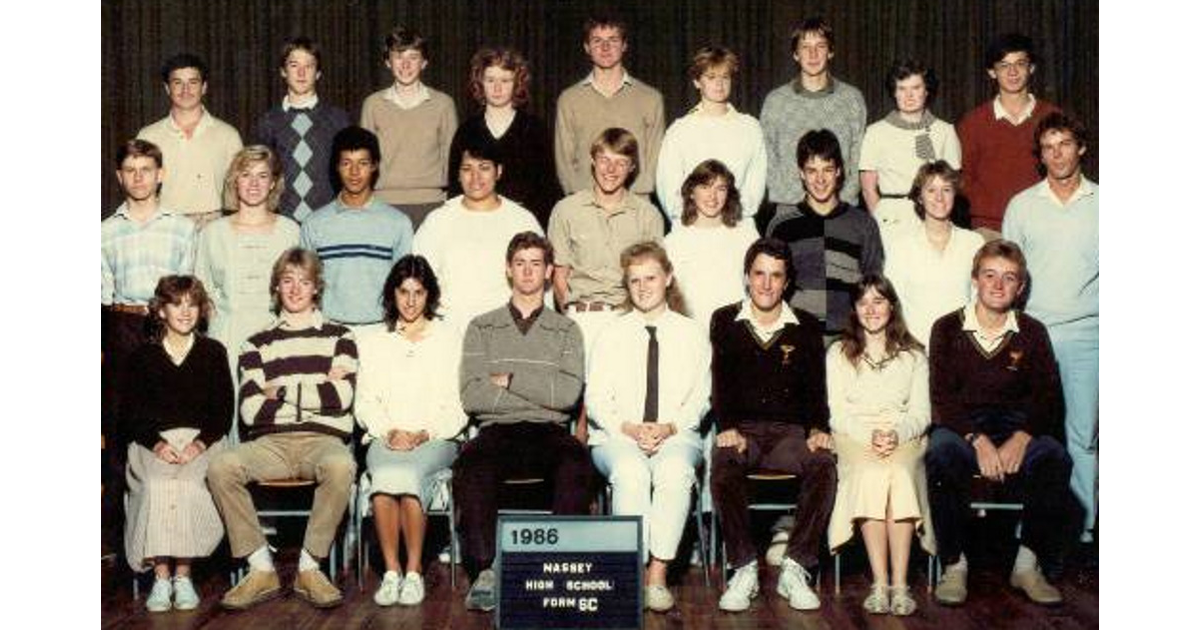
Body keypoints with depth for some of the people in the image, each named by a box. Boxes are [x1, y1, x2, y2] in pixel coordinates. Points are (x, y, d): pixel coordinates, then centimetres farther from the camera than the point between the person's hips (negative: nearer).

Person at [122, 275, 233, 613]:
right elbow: (132, 413, 7)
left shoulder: (213, 352, 13)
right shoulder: (144, 356, 15)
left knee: (188, 484, -32)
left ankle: (183, 575, -25)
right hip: (153, 442, 1)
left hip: (201, 440, 0)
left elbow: (224, 410, 7)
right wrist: (157, 443, -13)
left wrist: (200, 443, -11)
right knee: (157, 485, -32)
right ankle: (161, 577, -28)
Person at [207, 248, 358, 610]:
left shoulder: (338, 337, 15)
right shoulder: (257, 345, 18)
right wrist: (319, 387, 2)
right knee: (221, 467, -29)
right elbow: (250, 411, 3)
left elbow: (341, 398, -2)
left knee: (341, 466, -37)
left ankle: (310, 567, -21)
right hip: (271, 442, 2)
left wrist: (281, 390, 2)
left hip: (322, 439, -2)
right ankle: (261, 569, -18)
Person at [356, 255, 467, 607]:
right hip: (385, 439, 1)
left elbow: (457, 407, 6)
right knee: (385, 475, -33)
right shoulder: (373, 343, 21)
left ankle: (413, 573, -27)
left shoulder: (449, 341, 15)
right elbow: (365, 403, 11)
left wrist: (425, 434, -10)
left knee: (407, 475, -34)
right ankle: (391, 572, -28)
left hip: (435, 440, -1)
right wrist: (389, 432, -8)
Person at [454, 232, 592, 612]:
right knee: (470, 464, -35)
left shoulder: (566, 330, 17)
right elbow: (472, 396, 1)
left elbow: (569, 394, -1)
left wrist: (509, 380, -2)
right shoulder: (482, 328, 17)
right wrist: (542, 391, -2)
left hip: (549, 432, 0)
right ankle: (485, 570, -31)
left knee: (577, 462, -35)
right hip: (497, 431, 0)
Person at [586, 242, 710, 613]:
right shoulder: (612, 335, 13)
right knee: (630, 472, -35)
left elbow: (699, 398, 6)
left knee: (675, 471, -35)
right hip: (617, 437, 0)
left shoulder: (691, 334, 13)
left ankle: (658, 576, -30)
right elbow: (596, 399, 5)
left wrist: (669, 428, -13)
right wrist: (629, 429, -13)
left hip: (675, 436, 0)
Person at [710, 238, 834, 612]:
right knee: (723, 466, -35)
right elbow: (721, 383, 3)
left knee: (824, 465, -31)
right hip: (742, 428, -1)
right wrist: (727, 426, -14)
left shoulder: (806, 327, 16)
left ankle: (795, 569, -25)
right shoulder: (725, 322, 14)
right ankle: (744, 569, -26)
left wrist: (818, 428, -11)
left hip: (790, 430, 1)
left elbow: (815, 386, 8)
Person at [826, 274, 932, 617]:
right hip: (854, 438, -1)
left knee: (899, 475, -35)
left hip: (903, 439, 1)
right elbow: (838, 415, 6)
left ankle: (900, 584, -36)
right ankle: (879, 584, -37)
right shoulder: (838, 354, 16)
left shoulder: (913, 356, 19)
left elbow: (921, 414, 9)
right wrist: (868, 435, -14)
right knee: (872, 474, -36)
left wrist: (897, 434, -13)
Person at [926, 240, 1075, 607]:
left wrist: (1021, 438, -18)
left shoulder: (1032, 333, 10)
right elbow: (941, 397, -4)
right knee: (941, 455, -36)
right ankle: (954, 565, -22)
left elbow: (1048, 397, 3)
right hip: (960, 426, -1)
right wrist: (977, 440, -21)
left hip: (1016, 427, 2)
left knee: (1054, 458, -30)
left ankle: (1028, 564, -16)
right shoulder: (948, 329, 5)